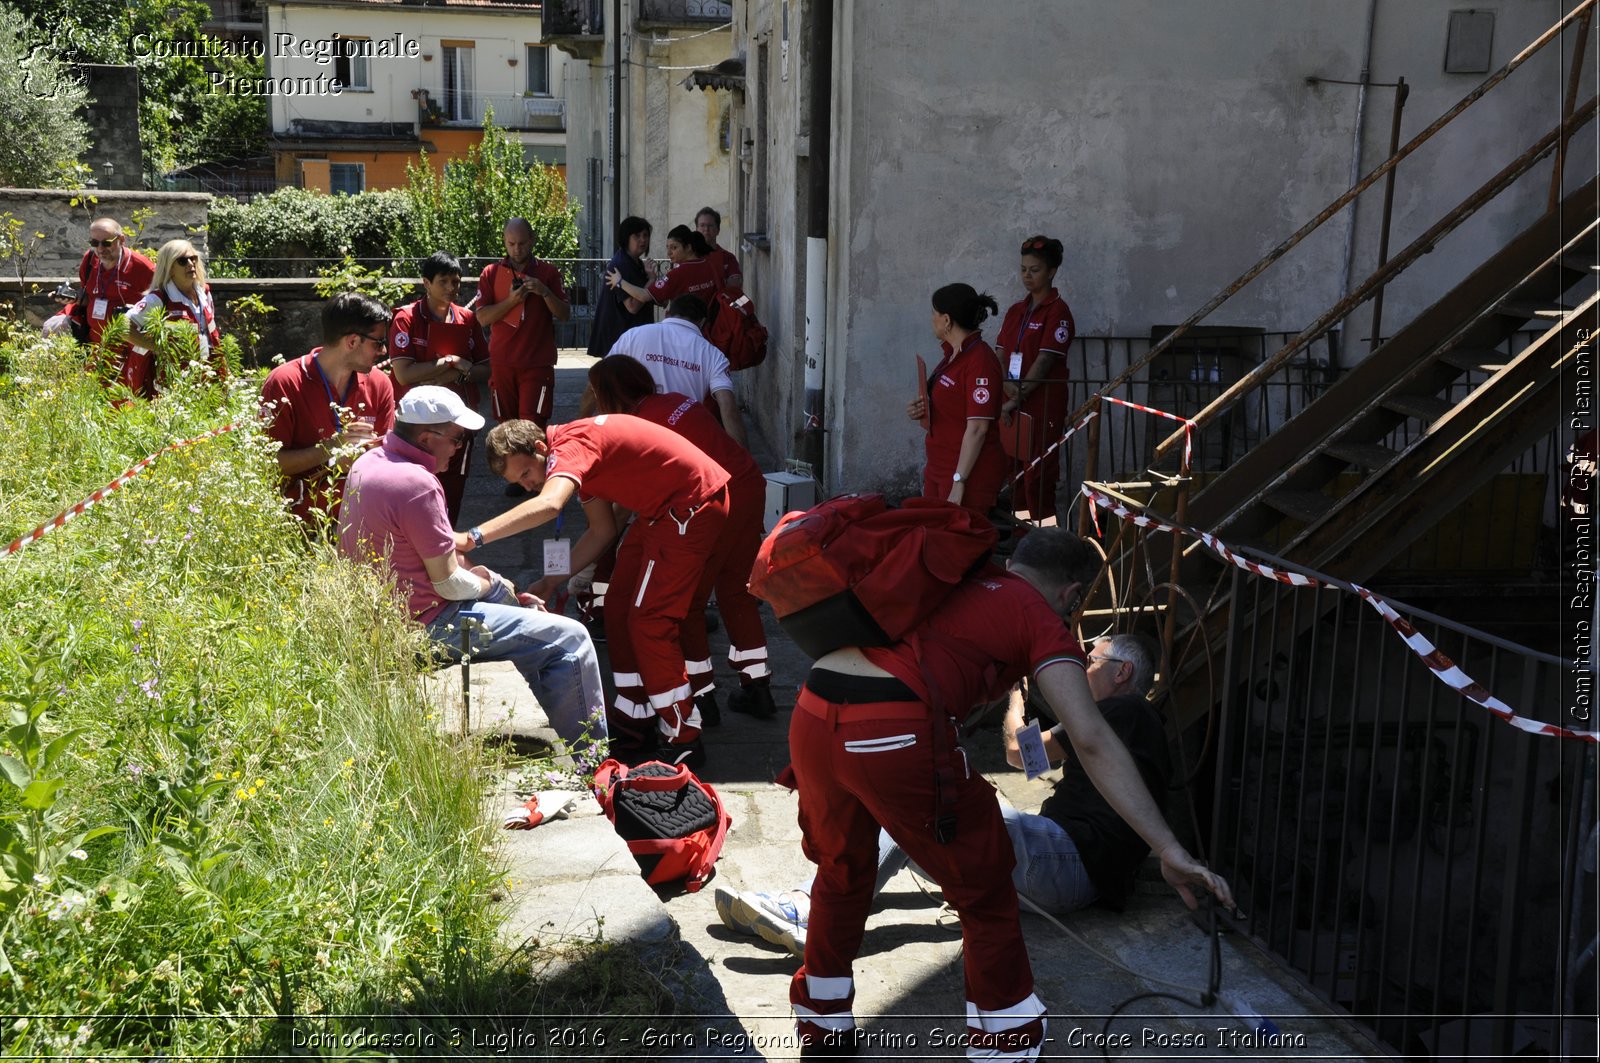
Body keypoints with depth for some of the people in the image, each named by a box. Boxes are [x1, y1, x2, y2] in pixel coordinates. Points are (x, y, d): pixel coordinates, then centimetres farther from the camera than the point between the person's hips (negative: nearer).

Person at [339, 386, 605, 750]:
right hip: (425, 624, -11)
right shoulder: (417, 484, -26)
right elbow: (449, 583, -21)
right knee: (570, 639, -8)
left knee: (501, 588, 31)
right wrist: (485, 583, 1)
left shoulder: (369, 462, 5)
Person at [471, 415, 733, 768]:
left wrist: (474, 537, -45)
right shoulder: (580, 451, 9)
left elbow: (548, 505, -42)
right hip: (662, 510, 11)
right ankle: (632, 727, 18)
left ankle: (683, 742, -1)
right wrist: (549, 581, 5)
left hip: (695, 504, -11)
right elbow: (602, 531, 12)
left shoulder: (571, 444, -21)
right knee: (619, 607, 11)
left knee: (650, 620, -10)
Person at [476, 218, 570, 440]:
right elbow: (482, 317, 0)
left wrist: (545, 292, -15)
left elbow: (565, 315, 2)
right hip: (502, 363, 2)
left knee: (533, 426, -10)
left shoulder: (548, 273, 6)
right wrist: (511, 300, -14)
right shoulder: (491, 273, 7)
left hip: (538, 362, -2)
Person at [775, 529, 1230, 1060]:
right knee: (986, 897, 16)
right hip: (895, 737, -6)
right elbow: (1091, 740, -3)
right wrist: (1169, 849, -4)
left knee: (841, 871, 31)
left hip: (810, 718, 7)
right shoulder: (1041, 620, 9)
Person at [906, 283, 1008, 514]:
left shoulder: (980, 362, -17)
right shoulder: (953, 354, 13)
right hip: (939, 469, 9)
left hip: (971, 474, -9)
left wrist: (958, 482, -23)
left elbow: (977, 428, -21)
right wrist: (921, 410, 3)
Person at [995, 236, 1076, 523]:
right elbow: (999, 356, 7)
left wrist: (1018, 397, -16)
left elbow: (1044, 361, -14)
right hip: (1011, 407, 6)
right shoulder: (1015, 311, 14)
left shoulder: (1057, 311, -6)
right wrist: (1008, 387, -11)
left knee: (1037, 479, -6)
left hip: (1043, 407, -6)